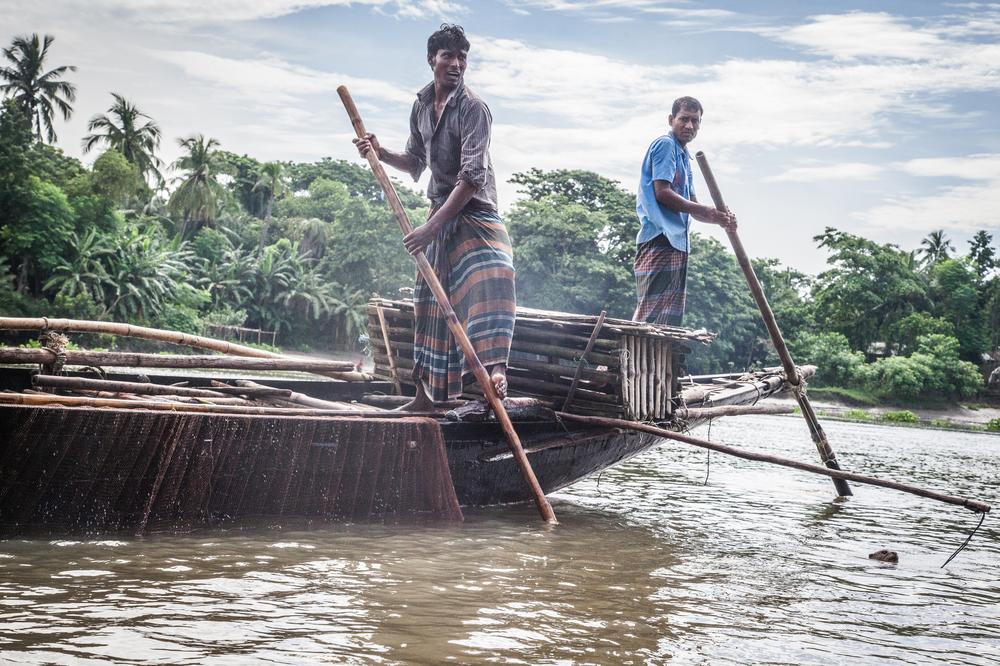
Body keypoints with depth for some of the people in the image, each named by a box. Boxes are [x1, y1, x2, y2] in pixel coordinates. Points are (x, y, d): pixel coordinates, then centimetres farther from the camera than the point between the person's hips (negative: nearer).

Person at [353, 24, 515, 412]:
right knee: (431, 300, 11)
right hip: (441, 212, 7)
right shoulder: (421, 106, 7)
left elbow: (472, 176, -23)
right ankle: (425, 394, 21)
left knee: (489, 279, -32)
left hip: (473, 213, -7)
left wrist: (431, 227, -26)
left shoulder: (473, 108, -15)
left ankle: (495, 370, -44)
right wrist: (381, 154, 2)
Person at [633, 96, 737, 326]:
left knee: (671, 316, 8)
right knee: (651, 312, -16)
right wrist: (706, 211, -13)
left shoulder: (684, 156, 24)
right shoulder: (665, 145, -4)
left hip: (677, 242, 10)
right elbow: (662, 192, -16)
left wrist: (720, 218, 5)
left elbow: (691, 207, 24)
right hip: (660, 239, -10)